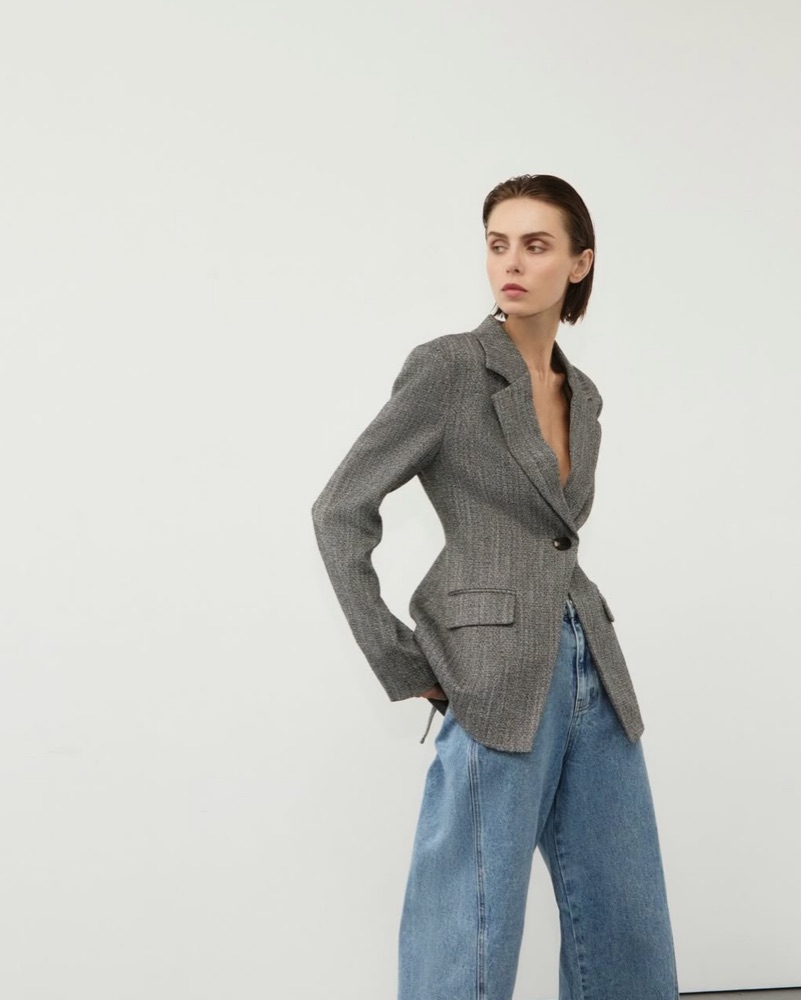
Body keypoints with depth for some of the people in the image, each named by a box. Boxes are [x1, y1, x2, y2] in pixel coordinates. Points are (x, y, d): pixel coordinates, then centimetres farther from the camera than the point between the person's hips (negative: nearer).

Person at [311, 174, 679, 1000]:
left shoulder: (580, 395, 13)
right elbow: (340, 512, -8)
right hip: (495, 681, -7)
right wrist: (402, 669, -8)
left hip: (592, 675, 7)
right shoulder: (448, 366, -7)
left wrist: (580, 639, 13)